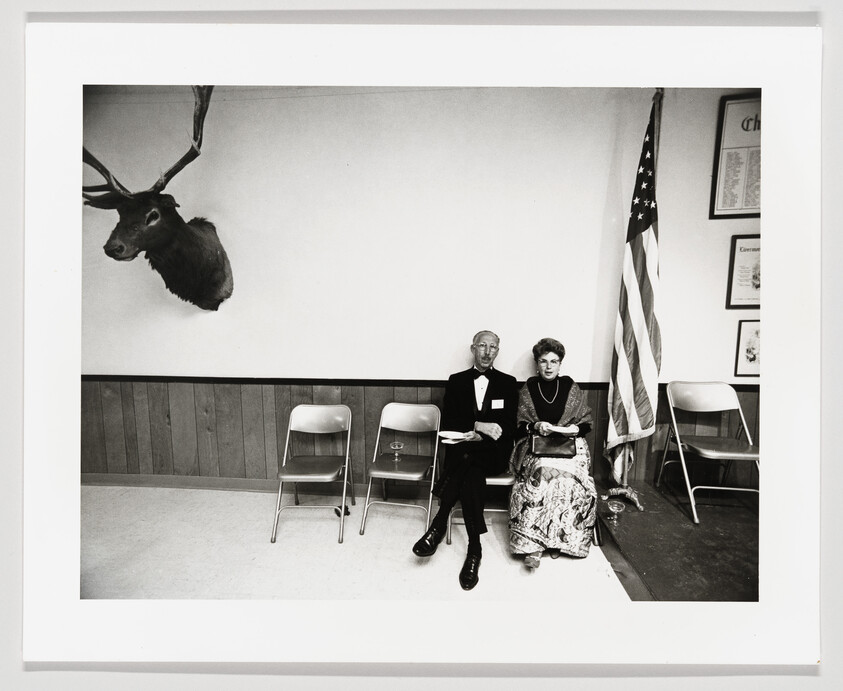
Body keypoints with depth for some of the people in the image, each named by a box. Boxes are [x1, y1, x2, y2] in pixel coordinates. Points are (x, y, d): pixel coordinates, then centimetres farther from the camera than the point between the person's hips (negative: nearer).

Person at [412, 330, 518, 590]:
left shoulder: (508, 383, 9)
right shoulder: (456, 381, 9)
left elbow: (509, 427, 1)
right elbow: (447, 422, 1)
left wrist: (480, 436, -16)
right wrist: (478, 425, -15)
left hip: (494, 454, 0)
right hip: (462, 450, 1)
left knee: (467, 456, -33)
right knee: (471, 474, -33)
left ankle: (439, 524, -23)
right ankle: (474, 550, -21)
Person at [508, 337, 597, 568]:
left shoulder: (570, 387, 10)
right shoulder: (528, 388, 8)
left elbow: (586, 421, 13)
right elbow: (519, 425, 7)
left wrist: (574, 429, -8)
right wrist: (535, 426, -12)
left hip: (570, 444, 2)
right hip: (535, 445, -1)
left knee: (568, 475, -31)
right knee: (543, 471, -33)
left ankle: (560, 538, -12)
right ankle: (532, 545, -27)